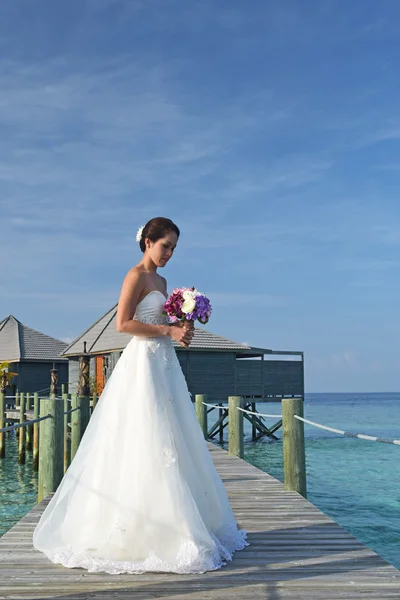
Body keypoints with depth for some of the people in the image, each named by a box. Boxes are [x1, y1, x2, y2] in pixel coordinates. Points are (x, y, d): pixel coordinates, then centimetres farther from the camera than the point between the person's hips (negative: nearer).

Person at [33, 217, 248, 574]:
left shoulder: (161, 280, 19)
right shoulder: (137, 275, -7)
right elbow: (123, 323, -16)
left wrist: (181, 328, 5)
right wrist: (168, 331, -14)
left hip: (165, 365, 9)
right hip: (143, 363, -9)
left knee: (172, 445, 9)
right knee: (144, 446, -8)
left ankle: (166, 529, 18)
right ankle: (134, 534, 0)